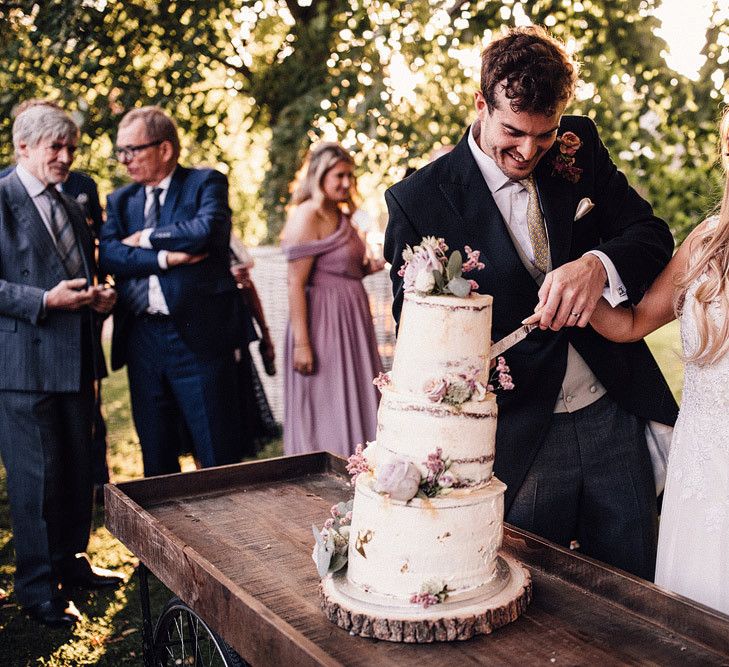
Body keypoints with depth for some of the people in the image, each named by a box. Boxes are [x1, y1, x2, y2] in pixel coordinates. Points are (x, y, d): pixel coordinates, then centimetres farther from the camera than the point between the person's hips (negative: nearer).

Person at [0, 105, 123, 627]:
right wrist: (46, 301, -22)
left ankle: (71, 561, 32)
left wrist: (99, 298, 6)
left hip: (75, 360, 8)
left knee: (78, 468, 15)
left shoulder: (71, 208, 18)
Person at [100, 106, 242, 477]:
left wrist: (143, 239, -5)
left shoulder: (206, 183, 2)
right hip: (141, 340, 5)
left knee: (218, 457, 2)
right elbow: (108, 255, -2)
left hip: (198, 335, -4)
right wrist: (164, 257, -15)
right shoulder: (120, 200, 14)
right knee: (155, 458, 14)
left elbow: (205, 231, -18)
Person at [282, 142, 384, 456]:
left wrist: (368, 267, 3)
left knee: (354, 406, 14)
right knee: (323, 411, -1)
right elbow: (296, 284, -19)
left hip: (350, 318, 10)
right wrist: (301, 343, -22)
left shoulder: (339, 215, 14)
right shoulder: (307, 217, -14)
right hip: (323, 323, -10)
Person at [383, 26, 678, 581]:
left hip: (615, 416, 3)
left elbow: (653, 235, -2)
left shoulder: (580, 149, 1)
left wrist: (597, 265, -25)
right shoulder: (419, 201, -9)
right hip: (517, 440, -3)